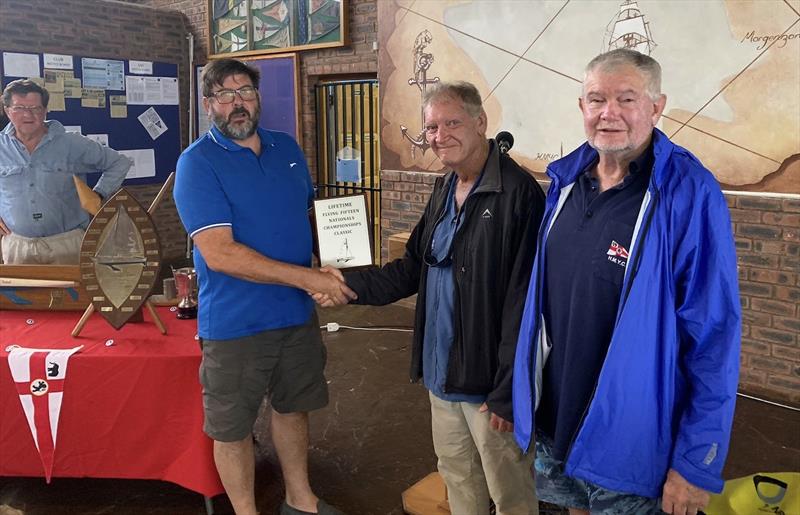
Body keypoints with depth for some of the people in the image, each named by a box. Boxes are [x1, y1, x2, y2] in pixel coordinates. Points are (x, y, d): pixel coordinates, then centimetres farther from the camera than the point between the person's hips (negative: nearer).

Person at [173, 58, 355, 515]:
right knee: (233, 427, 10)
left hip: (297, 313, 6)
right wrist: (307, 278, -25)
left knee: (294, 407, 22)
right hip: (236, 323, -6)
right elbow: (219, 254, -23)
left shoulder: (287, 147, 5)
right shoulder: (198, 163, -14)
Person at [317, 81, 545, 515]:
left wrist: (507, 391, -20)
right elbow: (412, 269, 13)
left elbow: (523, 302, -21)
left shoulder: (518, 194, -19)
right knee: (457, 477, 24)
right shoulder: (444, 191, 9)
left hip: (488, 381, -8)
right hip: (442, 372, 8)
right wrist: (350, 284, 0)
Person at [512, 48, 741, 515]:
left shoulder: (689, 194, -18)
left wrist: (696, 462, -17)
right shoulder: (566, 179, 0)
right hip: (554, 421, 6)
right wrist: (530, 399, 11)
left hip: (633, 441, -5)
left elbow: (714, 337, -18)